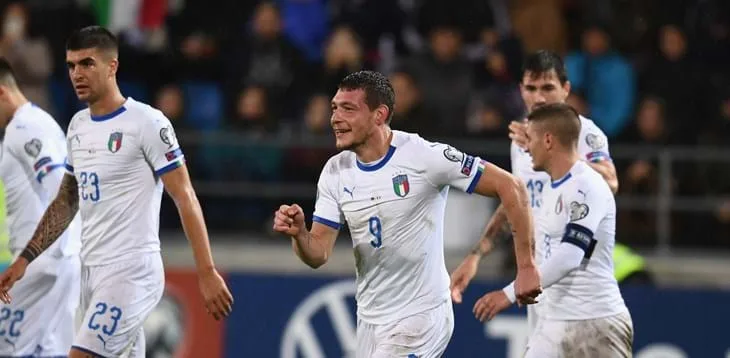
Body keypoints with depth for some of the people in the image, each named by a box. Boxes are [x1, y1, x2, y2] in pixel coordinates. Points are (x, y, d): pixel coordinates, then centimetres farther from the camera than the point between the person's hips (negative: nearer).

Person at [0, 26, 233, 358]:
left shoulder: (147, 122, -10)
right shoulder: (78, 125, 13)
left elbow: (185, 198, -11)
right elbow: (66, 202, 23)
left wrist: (207, 273, -15)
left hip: (131, 272, -8)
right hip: (91, 269, 8)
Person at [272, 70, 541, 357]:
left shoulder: (424, 156, -16)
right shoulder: (335, 172, 1)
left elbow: (510, 188, -13)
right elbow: (318, 255, 1)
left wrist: (526, 267, -15)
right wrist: (298, 233, -22)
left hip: (419, 316, -7)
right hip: (369, 319, 7)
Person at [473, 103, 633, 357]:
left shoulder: (587, 186, -17)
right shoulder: (553, 186, 13)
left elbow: (568, 257, -25)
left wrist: (509, 294, -27)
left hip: (596, 323, -9)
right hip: (555, 320, 9)